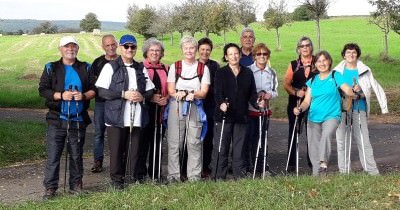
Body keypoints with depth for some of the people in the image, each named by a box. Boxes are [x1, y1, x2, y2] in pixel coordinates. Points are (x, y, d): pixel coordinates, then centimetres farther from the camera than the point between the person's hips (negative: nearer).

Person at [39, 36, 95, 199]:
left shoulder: (85, 68, 10)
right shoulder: (51, 68, 5)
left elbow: (94, 89, 8)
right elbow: (42, 90, -2)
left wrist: (84, 95, -13)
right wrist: (61, 95, -17)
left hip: (78, 120, 2)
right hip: (57, 119, -2)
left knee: (76, 155, 10)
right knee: (53, 155, -3)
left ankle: (76, 185, 21)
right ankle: (50, 188, 4)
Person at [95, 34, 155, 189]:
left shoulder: (141, 69, 15)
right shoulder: (111, 67, 1)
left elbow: (150, 91, 16)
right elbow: (101, 91, -7)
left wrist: (142, 97, -6)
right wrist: (123, 94, -14)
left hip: (136, 118, 4)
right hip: (116, 117, -4)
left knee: (133, 150, 7)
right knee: (116, 150, 3)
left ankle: (130, 179, 19)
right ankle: (116, 180, 17)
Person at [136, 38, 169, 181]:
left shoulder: (165, 69, 14)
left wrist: (166, 98, -2)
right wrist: (151, 98, -14)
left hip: (160, 109, 4)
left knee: (156, 141, 7)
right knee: (143, 141, -3)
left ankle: (155, 172, 17)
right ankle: (140, 173, 5)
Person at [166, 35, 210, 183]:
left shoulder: (203, 68, 10)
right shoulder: (175, 67, 12)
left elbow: (204, 92, 1)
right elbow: (170, 90, 3)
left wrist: (190, 94, -18)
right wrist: (182, 94, -15)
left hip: (195, 108, 0)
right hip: (176, 108, 0)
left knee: (194, 142, -2)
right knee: (174, 142, -1)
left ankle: (194, 175, 5)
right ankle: (173, 175, 6)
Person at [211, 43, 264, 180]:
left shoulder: (247, 73, 11)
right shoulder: (221, 73, 2)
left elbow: (252, 93, 12)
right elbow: (217, 92, -10)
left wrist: (257, 103, -7)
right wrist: (221, 103, -29)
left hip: (241, 116, 3)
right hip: (223, 116, -3)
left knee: (239, 147, 9)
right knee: (221, 147, -3)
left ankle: (240, 175, 18)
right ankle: (218, 177, 4)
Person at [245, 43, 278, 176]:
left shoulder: (272, 73, 8)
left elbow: (275, 91, 12)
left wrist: (269, 95, -9)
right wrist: (256, 95, -19)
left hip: (265, 110, 4)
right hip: (250, 109, -4)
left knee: (262, 139, 11)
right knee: (249, 139, 1)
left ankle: (262, 166, 19)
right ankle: (249, 166, 11)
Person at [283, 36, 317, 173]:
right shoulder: (293, 65, 8)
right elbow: (286, 84, 1)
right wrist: (296, 92, -16)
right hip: (295, 103, 0)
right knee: (293, 132, 3)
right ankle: (291, 163, 8)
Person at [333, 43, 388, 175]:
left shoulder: (365, 71, 5)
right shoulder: (337, 71, 7)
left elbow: (376, 88, 6)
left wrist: (384, 107, 0)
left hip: (359, 108, -1)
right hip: (341, 108, 1)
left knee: (363, 139, -6)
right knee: (341, 140, 2)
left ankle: (372, 170, -1)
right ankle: (343, 171, 10)